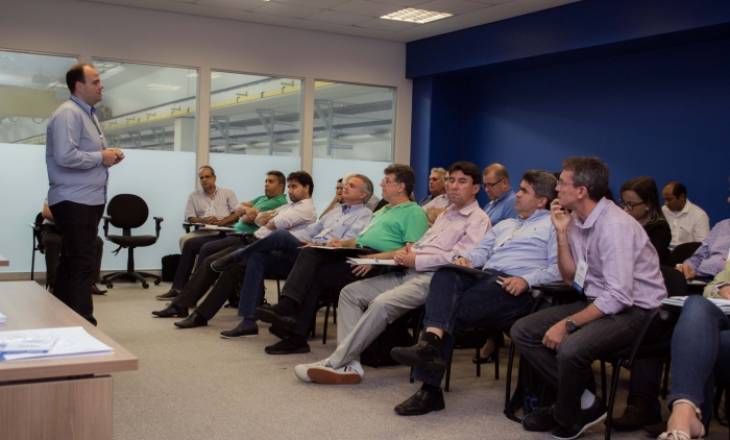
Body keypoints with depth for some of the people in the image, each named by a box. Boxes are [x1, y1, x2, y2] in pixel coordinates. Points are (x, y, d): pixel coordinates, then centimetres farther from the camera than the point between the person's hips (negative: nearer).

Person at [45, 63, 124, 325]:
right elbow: (66, 156, -26)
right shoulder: (68, 114, -14)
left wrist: (108, 156, 6)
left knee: (72, 262, 14)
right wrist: (101, 158, -15)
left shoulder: (88, 114, 18)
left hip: (88, 200, 10)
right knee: (83, 264, -10)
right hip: (74, 201, -10)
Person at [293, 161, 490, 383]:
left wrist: (416, 260, -13)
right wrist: (407, 252, 4)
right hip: (409, 272, 9)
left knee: (382, 303, -32)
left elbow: (459, 257, -13)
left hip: (432, 277, -9)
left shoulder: (478, 219, 0)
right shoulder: (445, 214, 28)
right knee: (350, 292, -5)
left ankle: (336, 362, -24)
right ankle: (348, 364, -15)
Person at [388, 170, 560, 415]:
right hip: (485, 277, 5)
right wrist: (465, 259, 2)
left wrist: (527, 280, -17)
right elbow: (482, 250, 26)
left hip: (514, 290, -5)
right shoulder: (505, 224, 35)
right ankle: (432, 342, -41)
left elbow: (558, 268, -2)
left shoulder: (553, 225, 11)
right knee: (446, 274, -29)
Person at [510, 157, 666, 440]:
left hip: (636, 309, -9)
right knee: (522, 331, -3)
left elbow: (619, 296, -26)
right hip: (599, 302, 9)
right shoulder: (577, 220, 4)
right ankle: (584, 402, 0)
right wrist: (562, 233, -3)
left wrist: (568, 324, -24)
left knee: (570, 349, -34)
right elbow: (571, 279, 9)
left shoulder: (614, 225, -22)